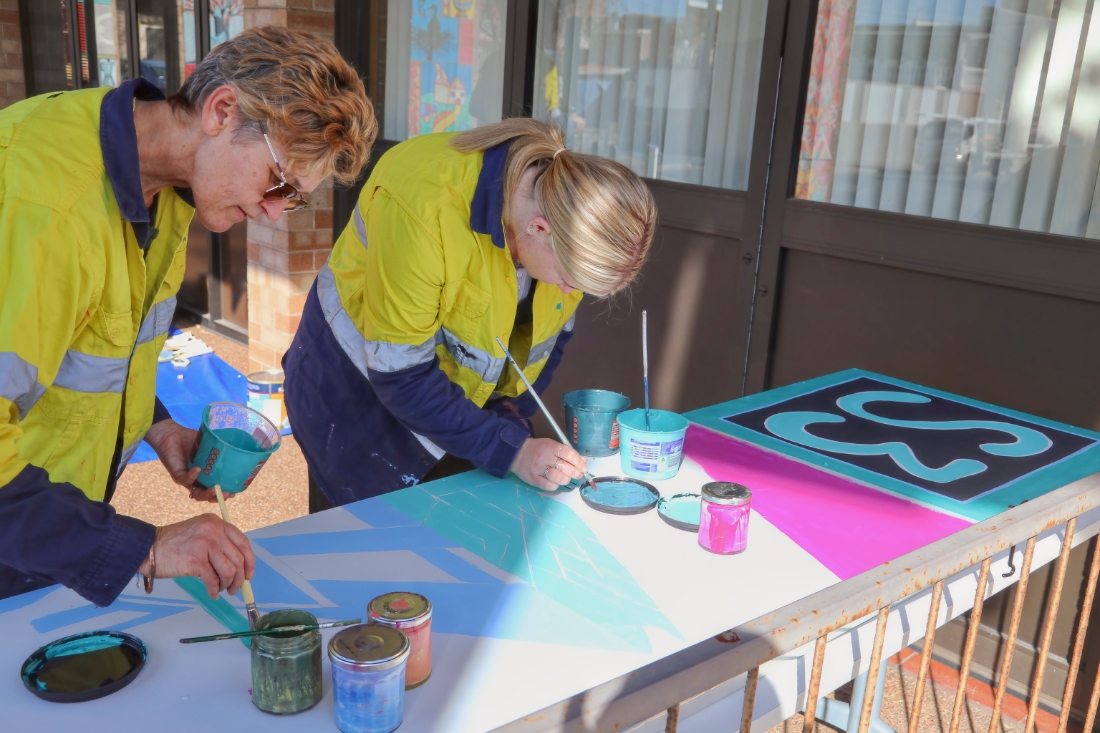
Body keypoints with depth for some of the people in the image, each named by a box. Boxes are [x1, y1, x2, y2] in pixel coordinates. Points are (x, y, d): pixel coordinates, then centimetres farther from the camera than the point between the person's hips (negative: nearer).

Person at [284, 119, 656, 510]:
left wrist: (513, 412, -12)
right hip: (361, 389, -4)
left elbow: (550, 328, 0)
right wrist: (510, 449, -29)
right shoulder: (424, 206, -36)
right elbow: (400, 374, -30)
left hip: (469, 397, 5)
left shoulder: (570, 195, -17)